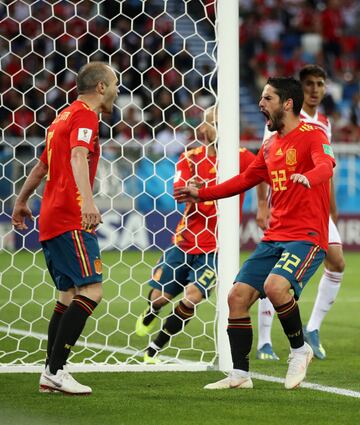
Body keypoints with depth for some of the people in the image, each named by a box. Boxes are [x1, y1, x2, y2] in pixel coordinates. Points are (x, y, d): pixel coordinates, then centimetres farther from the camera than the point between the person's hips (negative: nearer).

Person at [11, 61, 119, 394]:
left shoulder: (66, 116, 21)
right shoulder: (85, 116, -8)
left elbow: (42, 167, 32)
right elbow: (78, 157, -27)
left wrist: (22, 202, 43)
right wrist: (87, 201, -41)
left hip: (52, 219, 10)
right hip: (70, 220, -10)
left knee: (69, 295, 12)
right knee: (91, 291, -16)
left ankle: (51, 373, 10)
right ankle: (55, 371, -20)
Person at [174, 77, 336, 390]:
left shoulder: (312, 135, -8)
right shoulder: (270, 146, 17)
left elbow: (326, 164, -28)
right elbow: (245, 180, 29)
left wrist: (308, 178, -50)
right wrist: (201, 194, 28)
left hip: (307, 236, -8)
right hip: (274, 237, 8)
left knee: (275, 285, -30)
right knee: (237, 296, -1)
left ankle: (300, 349, -6)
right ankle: (240, 374, 8)